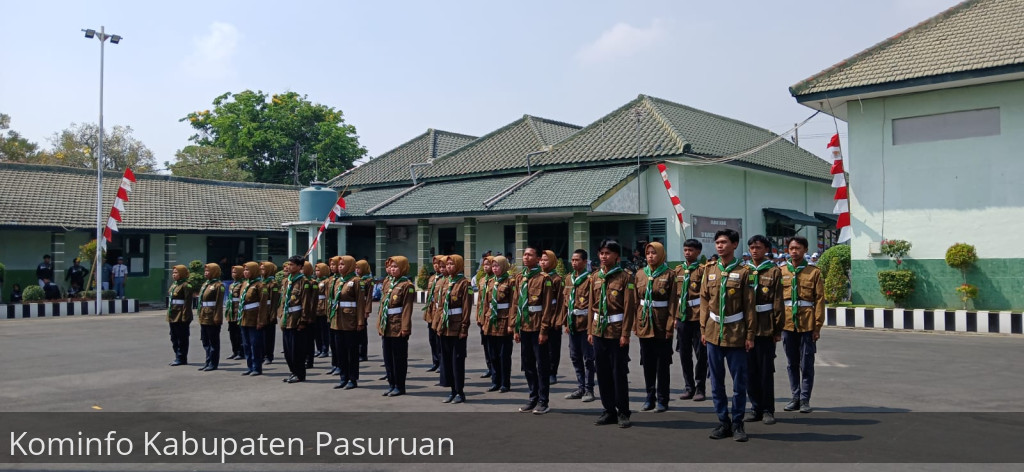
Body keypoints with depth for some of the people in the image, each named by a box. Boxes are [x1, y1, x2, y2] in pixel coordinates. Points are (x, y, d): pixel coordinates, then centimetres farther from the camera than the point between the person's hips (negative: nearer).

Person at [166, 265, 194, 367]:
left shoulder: (186, 285, -13)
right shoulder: (173, 285, 15)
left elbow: (188, 302, -17)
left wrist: (185, 316, -21)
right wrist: (169, 314, 16)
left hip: (181, 317, -10)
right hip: (173, 316, 10)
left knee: (182, 338, -1)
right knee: (174, 338, 14)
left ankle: (181, 358, 5)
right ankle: (178, 357, 23)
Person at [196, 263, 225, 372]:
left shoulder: (218, 285, -11)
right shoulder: (205, 284, 16)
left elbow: (219, 303, -15)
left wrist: (217, 317, -20)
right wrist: (200, 315, 16)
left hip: (212, 318, -9)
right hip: (204, 318, 9)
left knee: (213, 342, -1)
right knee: (205, 341, 13)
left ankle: (213, 364, 5)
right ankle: (208, 362, 22)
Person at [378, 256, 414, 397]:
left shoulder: (407, 285, -9)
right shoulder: (387, 282, 11)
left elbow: (407, 308, -14)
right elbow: (382, 302, 15)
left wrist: (405, 327, -18)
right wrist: (379, 322, 11)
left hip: (398, 327, -7)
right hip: (386, 326, 7)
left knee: (399, 357, 3)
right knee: (388, 357, 13)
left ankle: (400, 386, 12)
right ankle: (391, 384, 24)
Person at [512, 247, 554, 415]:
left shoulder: (543, 278, -8)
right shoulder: (519, 278, 11)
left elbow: (547, 306, -11)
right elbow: (516, 303, 13)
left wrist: (543, 330, -14)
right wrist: (515, 328, 9)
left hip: (537, 328, -6)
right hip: (524, 327, 6)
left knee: (542, 365, 2)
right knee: (528, 364, 12)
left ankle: (543, 401, 9)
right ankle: (533, 398, 22)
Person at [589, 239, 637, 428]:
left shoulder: (625, 277, -6)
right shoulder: (595, 278, 10)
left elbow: (630, 307, -9)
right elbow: (591, 305, 12)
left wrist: (625, 333, -13)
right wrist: (590, 330, 8)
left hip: (617, 331, -5)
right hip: (599, 331, 5)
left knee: (619, 373, 0)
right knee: (602, 373, 9)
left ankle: (623, 413, 11)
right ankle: (609, 411, 19)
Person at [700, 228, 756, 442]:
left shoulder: (743, 271, -3)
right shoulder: (710, 270, 7)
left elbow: (749, 305, -3)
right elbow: (704, 301, 9)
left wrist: (749, 335, -6)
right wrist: (703, 329, 4)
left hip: (736, 333, -3)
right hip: (714, 333, 3)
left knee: (739, 382, 3)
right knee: (717, 381, 8)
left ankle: (737, 423, 15)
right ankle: (723, 422, 19)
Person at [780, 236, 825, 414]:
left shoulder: (814, 272, 1)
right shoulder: (781, 272, 7)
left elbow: (820, 300, -2)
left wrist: (818, 326, -7)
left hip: (807, 324, -2)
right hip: (787, 323, 3)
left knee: (806, 363, 2)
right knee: (791, 363, 9)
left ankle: (805, 399, 10)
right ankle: (796, 397, 19)